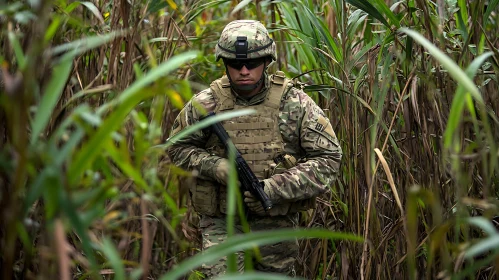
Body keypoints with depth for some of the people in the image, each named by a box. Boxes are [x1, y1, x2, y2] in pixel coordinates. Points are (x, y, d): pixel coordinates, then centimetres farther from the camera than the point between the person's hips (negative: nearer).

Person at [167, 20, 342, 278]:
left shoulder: (294, 104, -10)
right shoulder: (205, 104, -7)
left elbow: (328, 158, -10)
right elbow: (178, 147, 5)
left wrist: (274, 188, -20)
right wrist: (215, 166, -16)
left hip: (277, 222, 1)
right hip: (221, 224, -1)